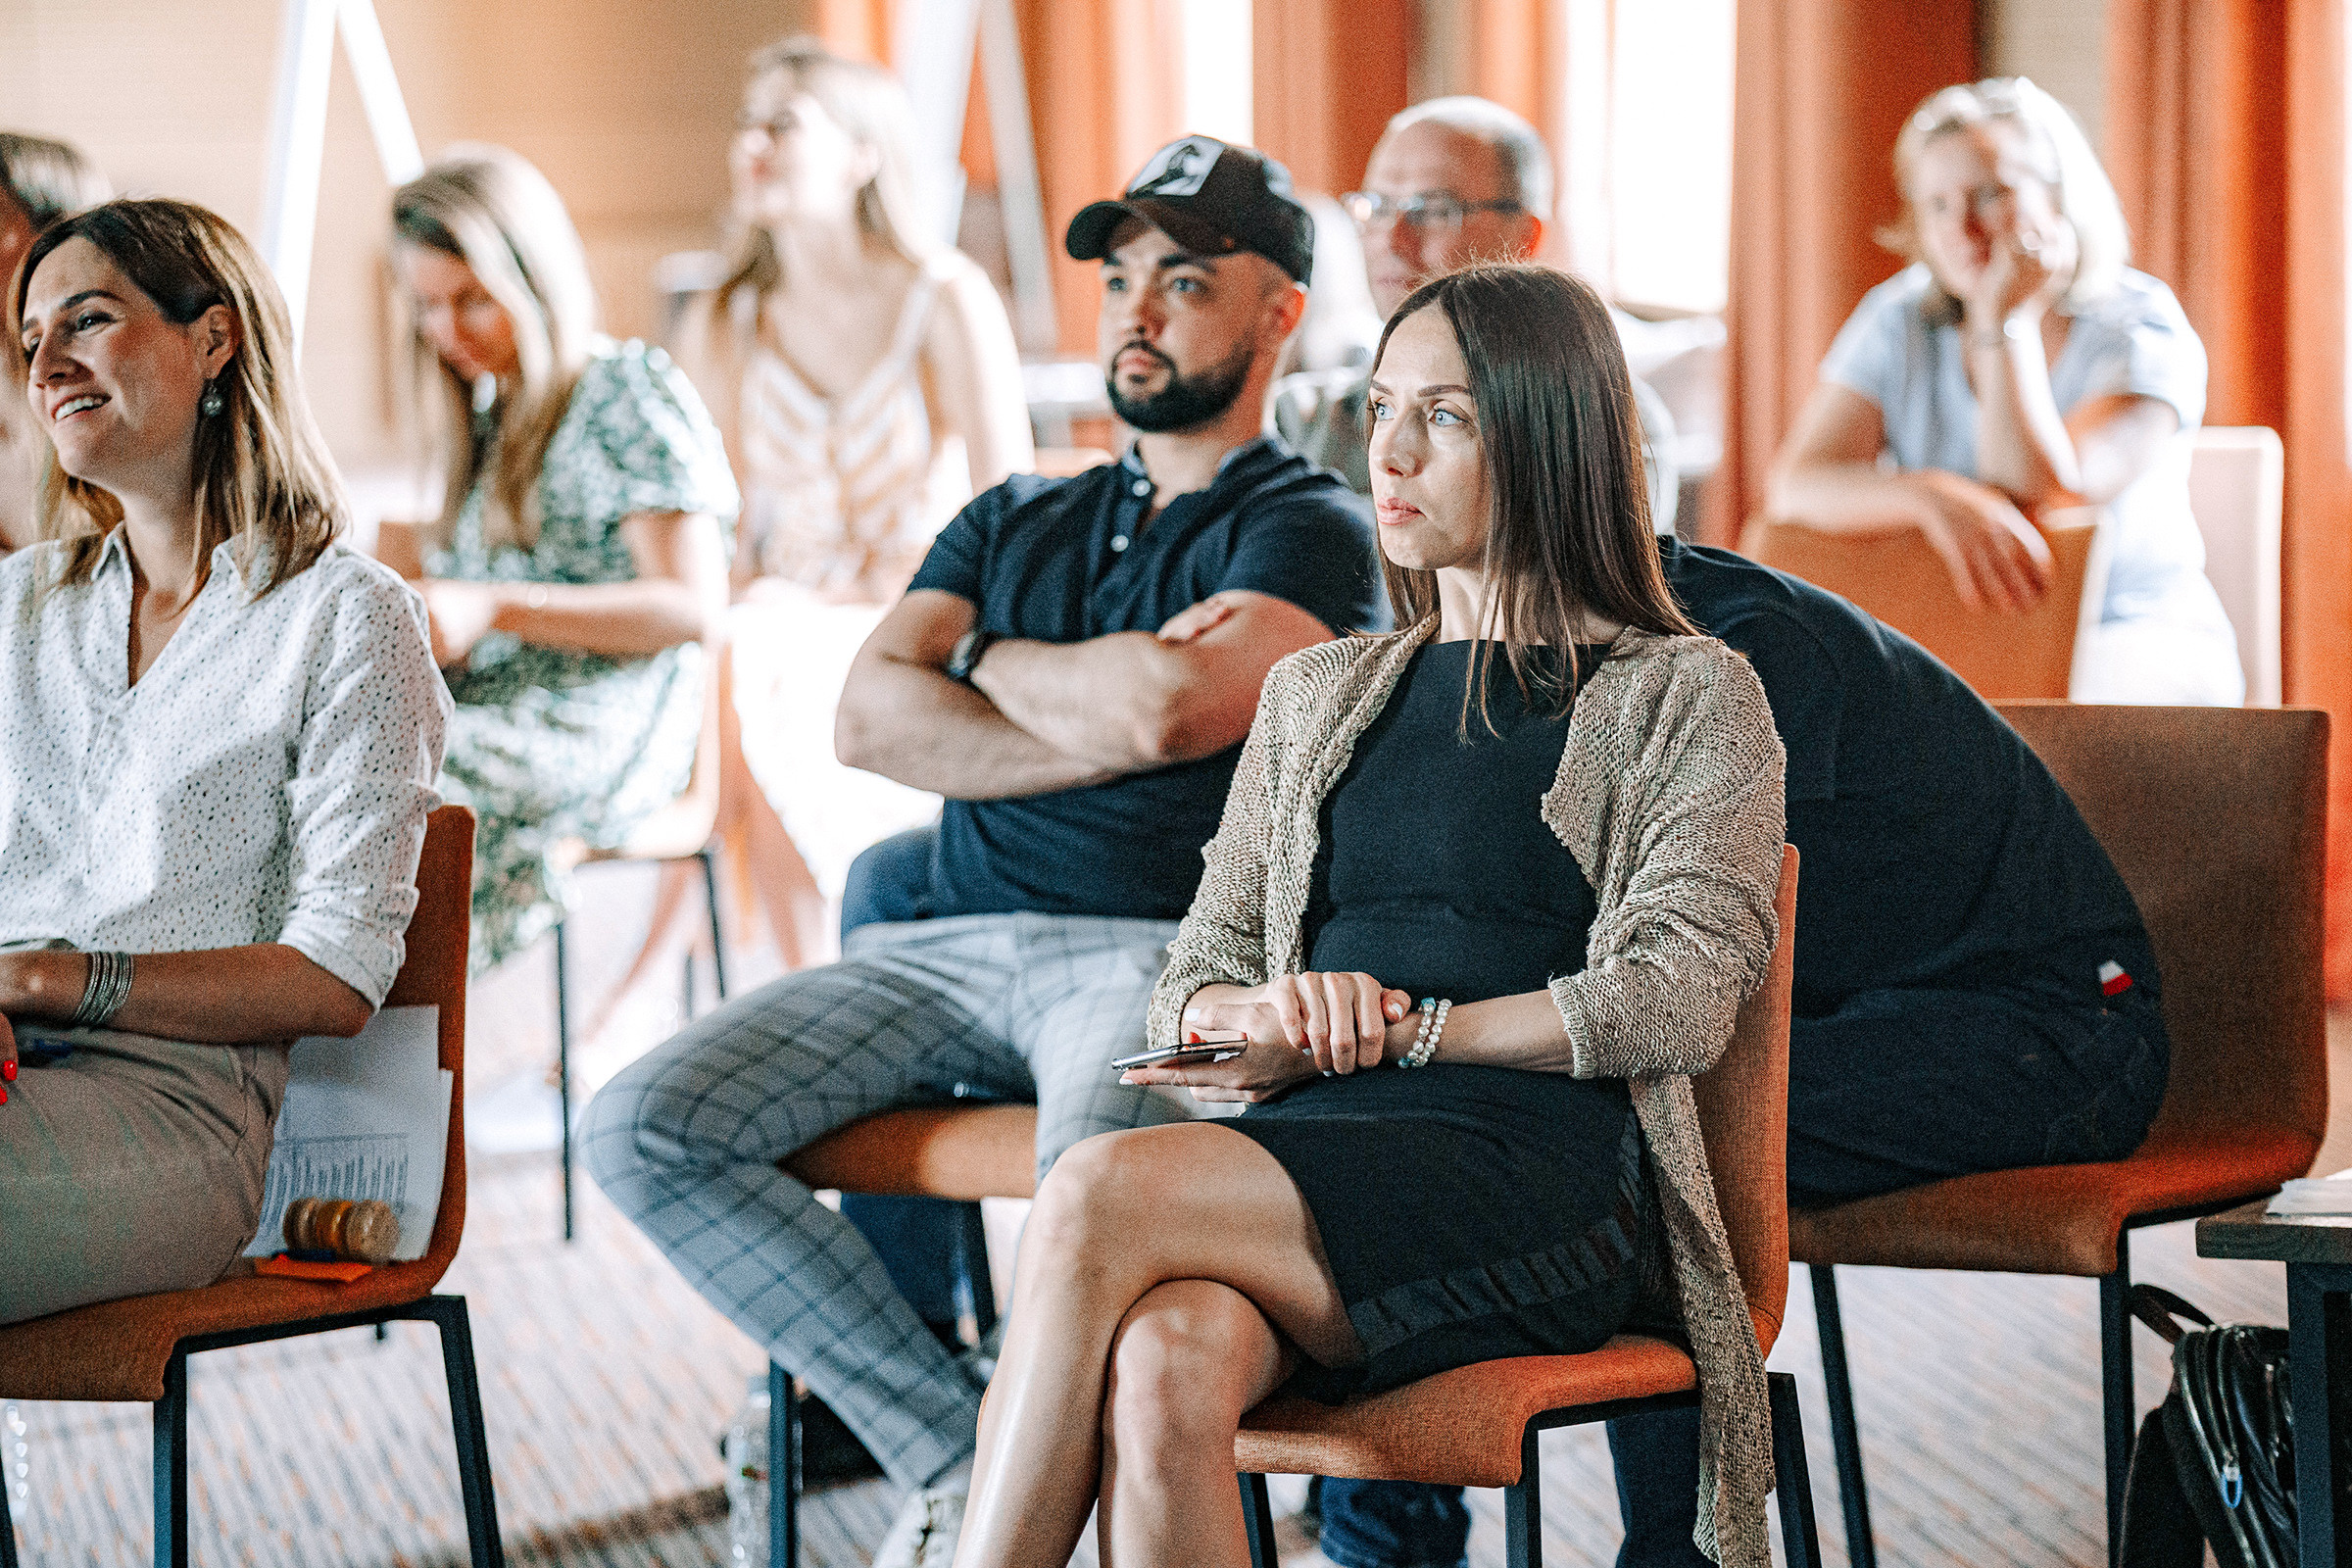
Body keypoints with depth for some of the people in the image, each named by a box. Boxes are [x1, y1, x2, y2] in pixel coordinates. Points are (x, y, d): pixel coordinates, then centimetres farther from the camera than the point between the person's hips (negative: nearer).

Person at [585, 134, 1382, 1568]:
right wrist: (1110, 720, -2)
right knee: (644, 1131, -17)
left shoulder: (1310, 531, 7)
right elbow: (871, 718, 9)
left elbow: (1169, 708, -13)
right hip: (950, 947, 6)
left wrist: (989, 660, 7)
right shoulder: (1016, 521, 25)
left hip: (1159, 952, -6)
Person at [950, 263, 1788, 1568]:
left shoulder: (1686, 698, 11)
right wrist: (1275, 1015, -3)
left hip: (1544, 1179, -4)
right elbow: (1189, 988, 22)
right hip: (1301, 1157, 4)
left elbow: (1680, 997, -3)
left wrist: (1392, 1028, -6)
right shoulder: (1318, 694, 27)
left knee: (1100, 1193, -32)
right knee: (1161, 1372, -35)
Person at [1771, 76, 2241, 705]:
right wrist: (1933, 496, -29)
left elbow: (2042, 500, -21)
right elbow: (1793, 486, -10)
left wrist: (2006, 318, -18)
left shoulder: (2142, 329, -8)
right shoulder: (1899, 319, 4)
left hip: (2126, 640, -3)